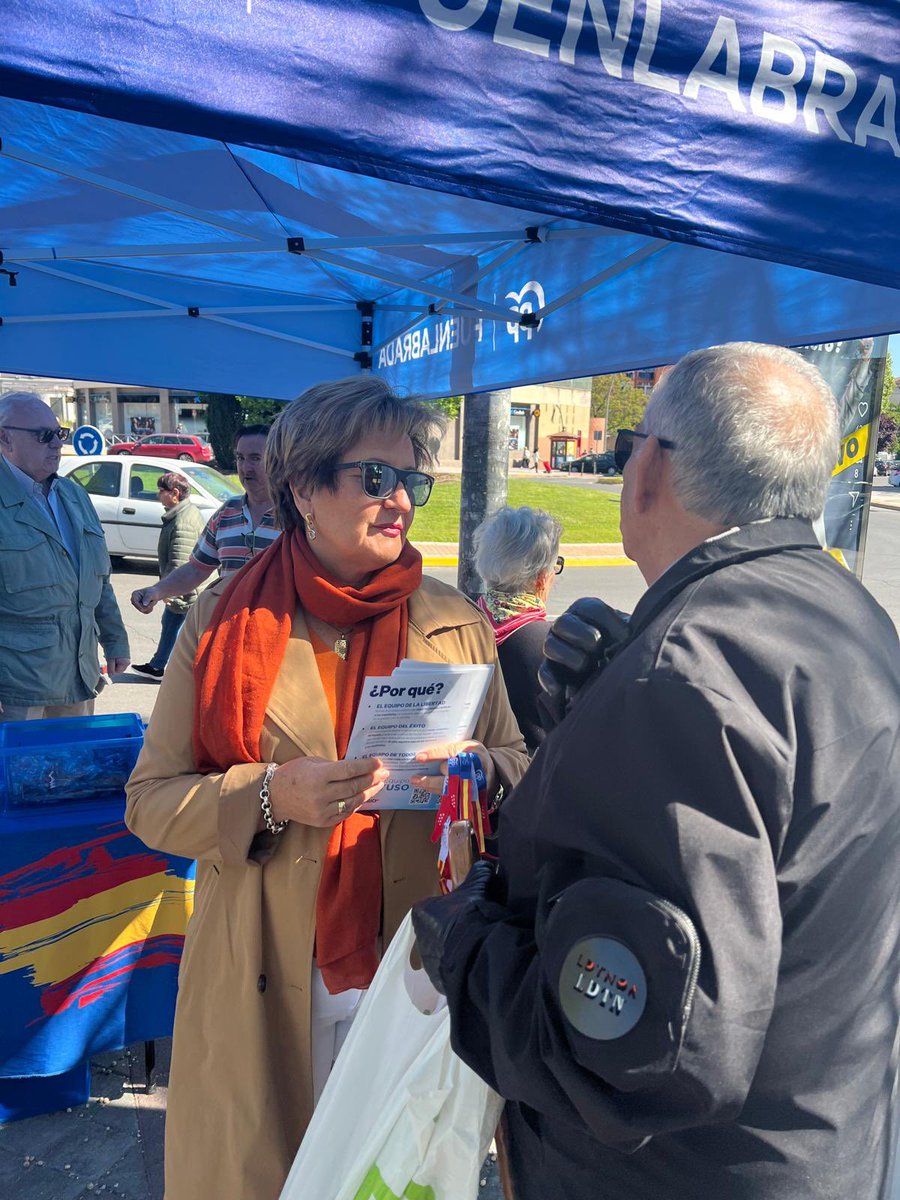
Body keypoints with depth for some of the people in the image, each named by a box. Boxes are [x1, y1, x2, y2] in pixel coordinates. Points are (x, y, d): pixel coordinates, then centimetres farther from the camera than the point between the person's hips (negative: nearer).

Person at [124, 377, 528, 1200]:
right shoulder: (223, 621, -2)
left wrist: (469, 770, -16)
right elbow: (151, 799, -3)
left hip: (417, 974, 2)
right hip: (265, 986, -1)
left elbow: (518, 769, 5)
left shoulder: (457, 624, 2)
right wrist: (270, 795, -20)